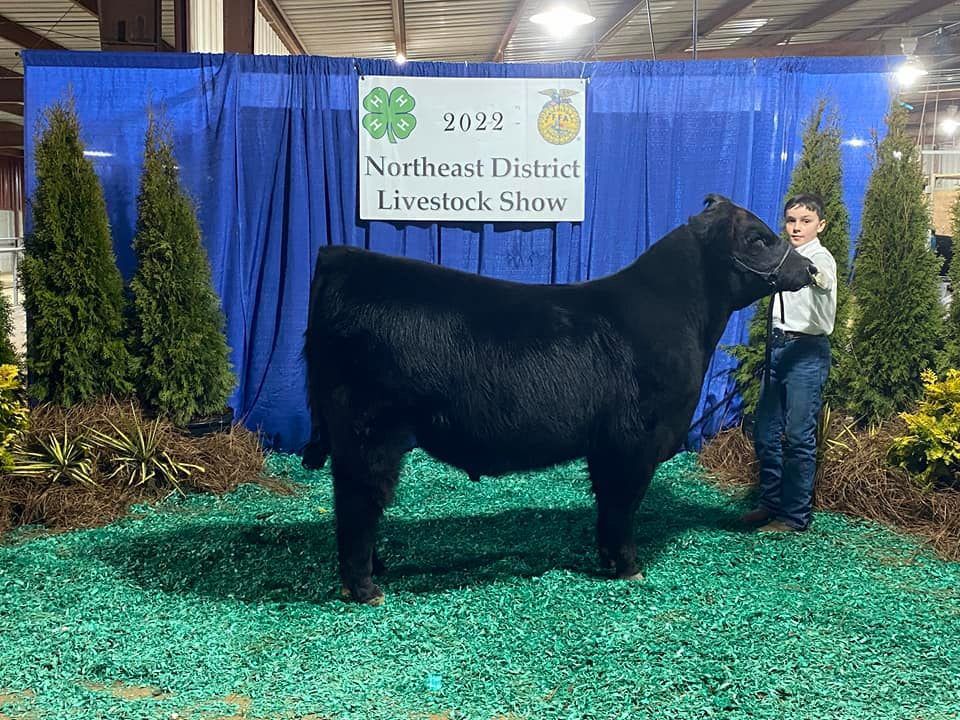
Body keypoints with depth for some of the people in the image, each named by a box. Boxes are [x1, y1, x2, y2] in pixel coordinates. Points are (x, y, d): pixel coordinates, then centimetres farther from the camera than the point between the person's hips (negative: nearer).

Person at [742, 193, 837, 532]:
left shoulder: (821, 258, -9)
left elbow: (819, 277, -34)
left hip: (807, 349, -8)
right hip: (778, 346, 8)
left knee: (798, 436, -4)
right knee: (765, 431, 11)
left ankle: (795, 516, 6)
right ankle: (771, 503, 25)